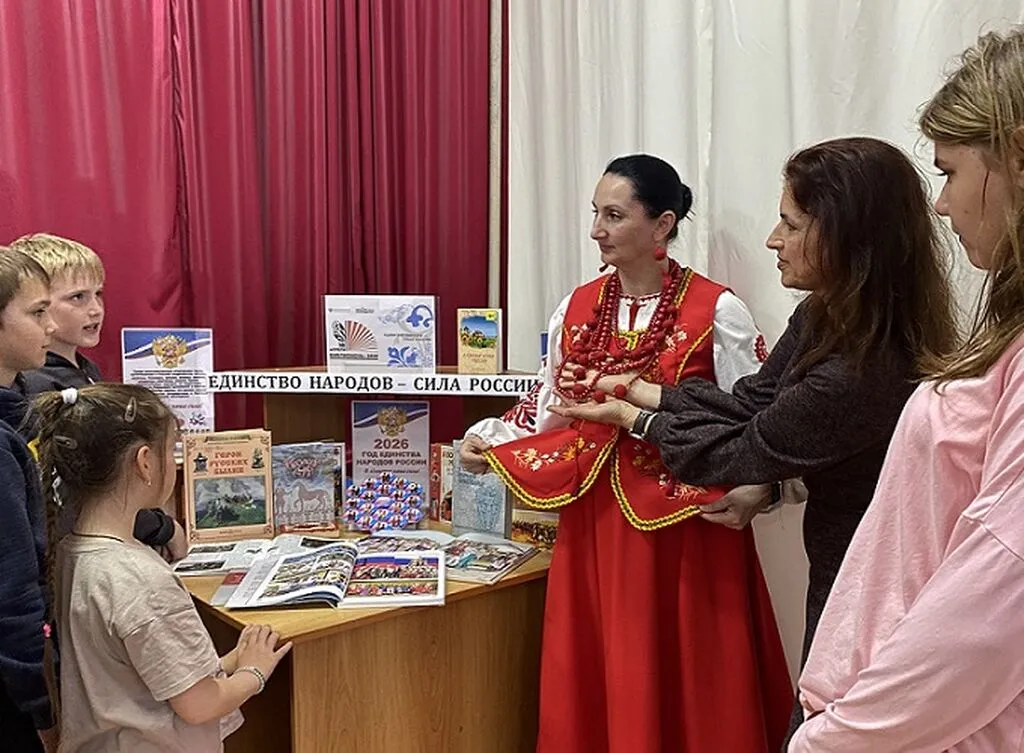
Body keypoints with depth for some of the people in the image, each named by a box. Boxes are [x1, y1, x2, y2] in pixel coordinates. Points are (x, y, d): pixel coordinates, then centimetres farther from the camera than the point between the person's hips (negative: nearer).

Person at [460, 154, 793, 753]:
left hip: (685, 529, -4)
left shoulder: (716, 312, -7)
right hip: (594, 524, 4)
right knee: (592, 684, 10)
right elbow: (548, 409, 13)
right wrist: (487, 441, 0)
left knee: (683, 686, 5)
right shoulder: (577, 309, 7)